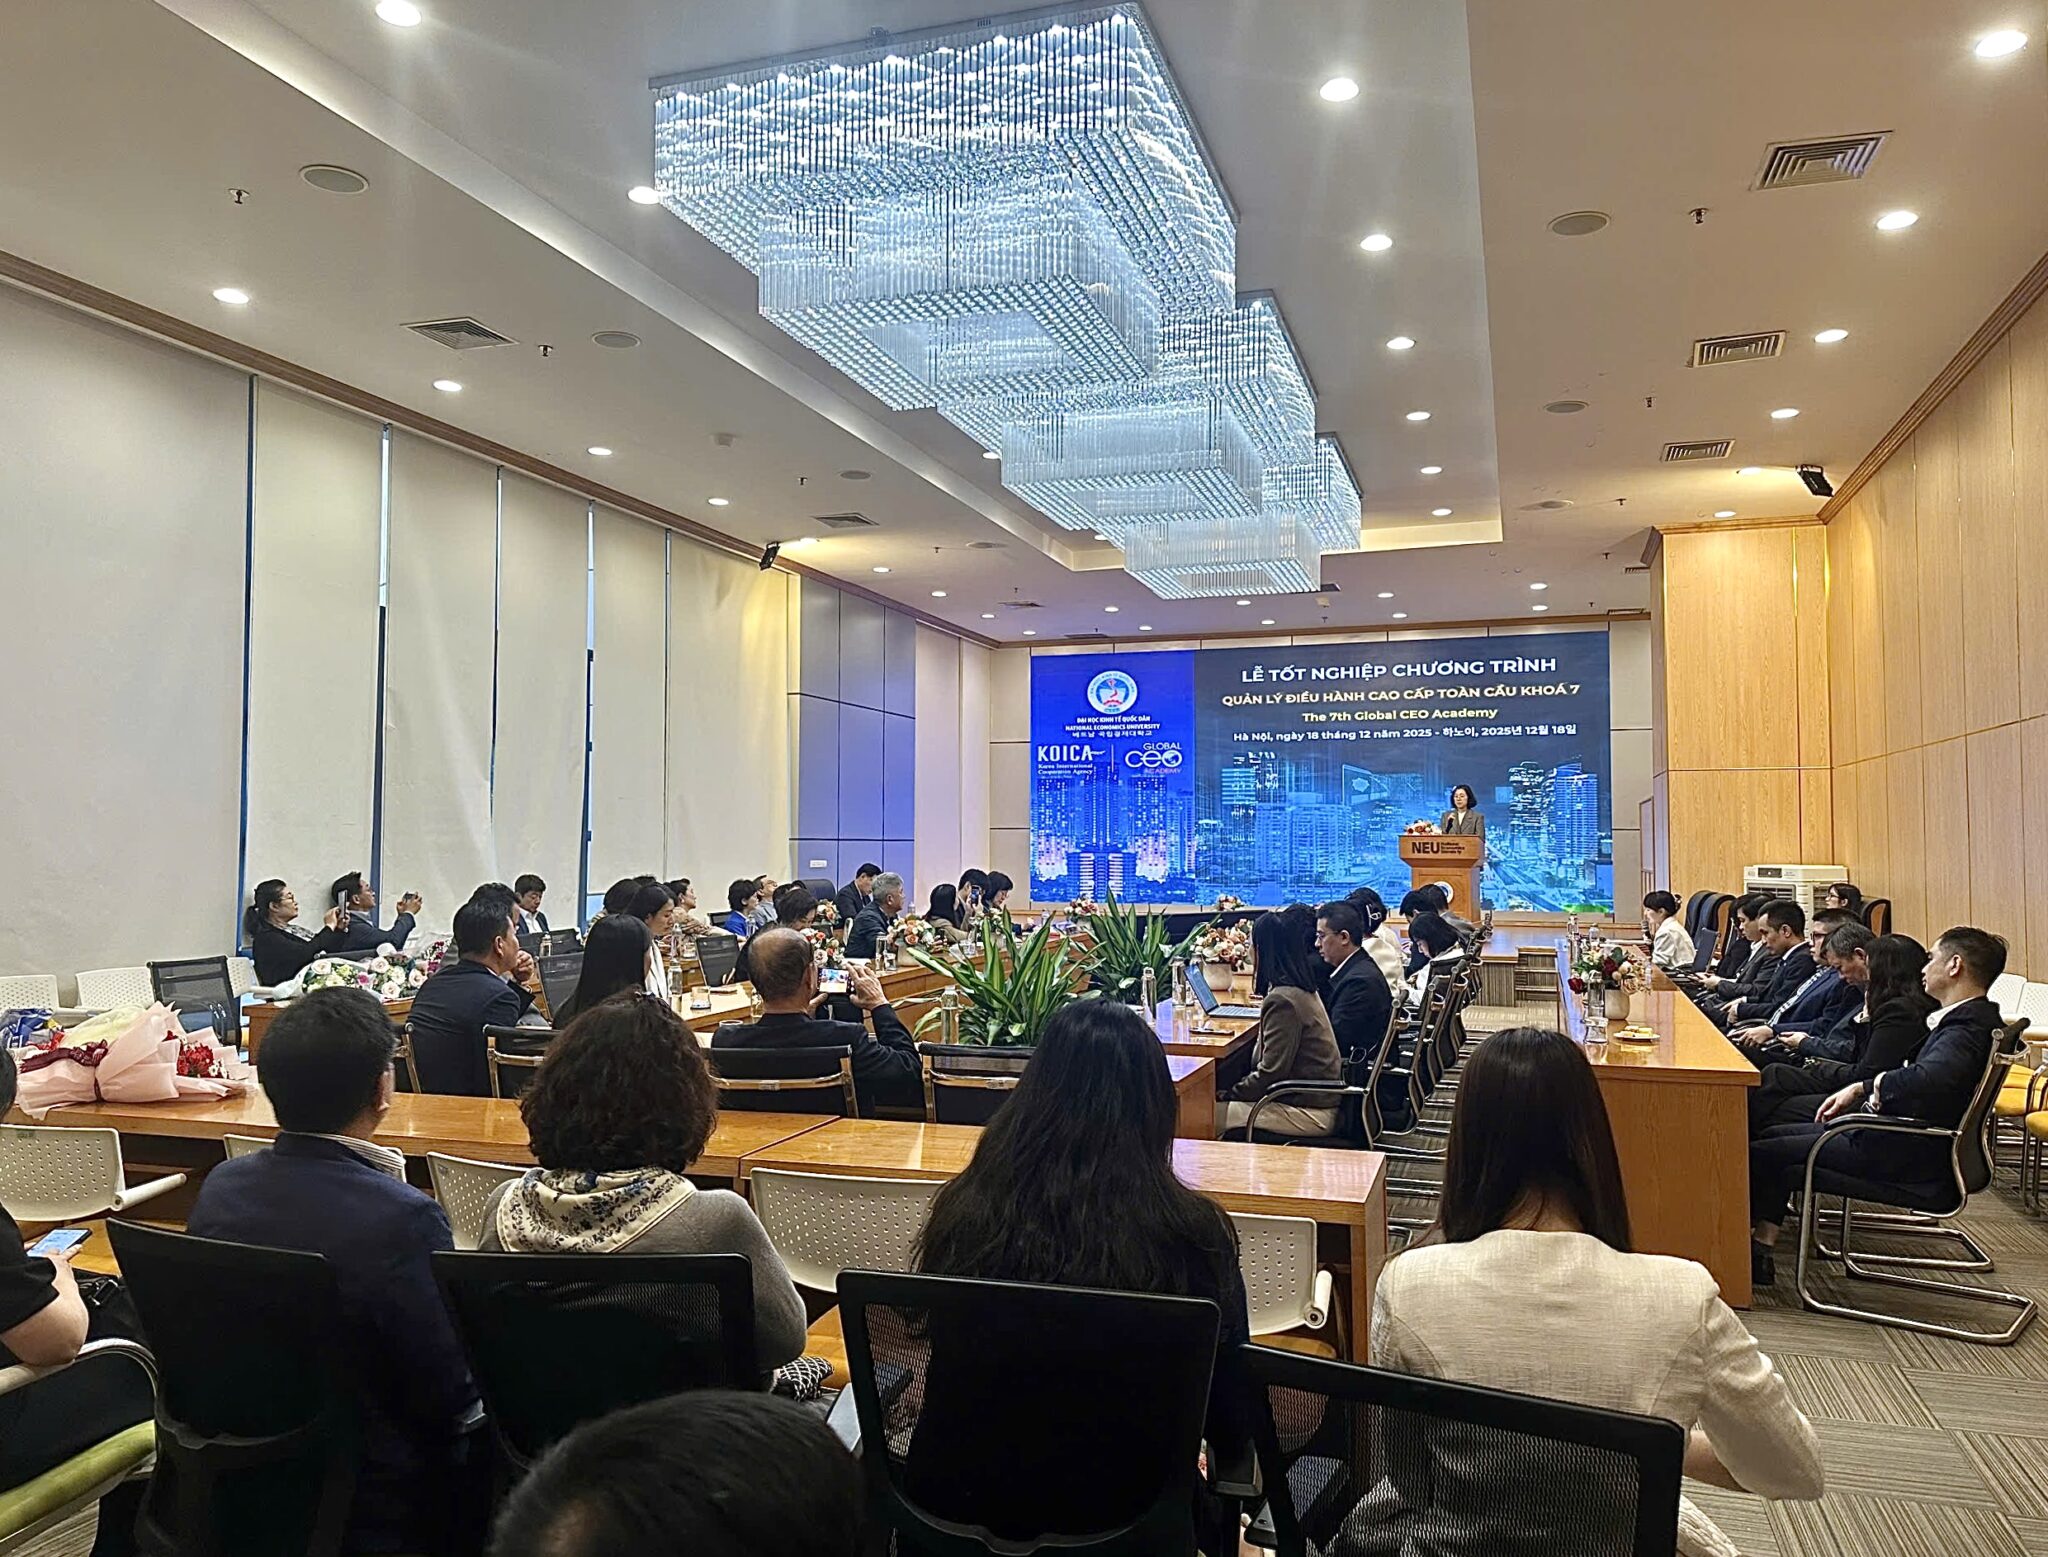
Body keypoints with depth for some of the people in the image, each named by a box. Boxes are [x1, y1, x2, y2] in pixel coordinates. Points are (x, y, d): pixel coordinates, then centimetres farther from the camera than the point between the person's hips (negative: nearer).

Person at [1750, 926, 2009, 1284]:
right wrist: (1861, 1089, 10)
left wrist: (1880, 1082, -20)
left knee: (1760, 1154, -12)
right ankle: (1760, 1251, 9)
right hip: (1904, 1138, 11)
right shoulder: (1973, 1018, 10)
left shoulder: (1969, 1025, -23)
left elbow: (1927, 1080, -41)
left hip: (1908, 1155, -11)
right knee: (1775, 1136, 14)